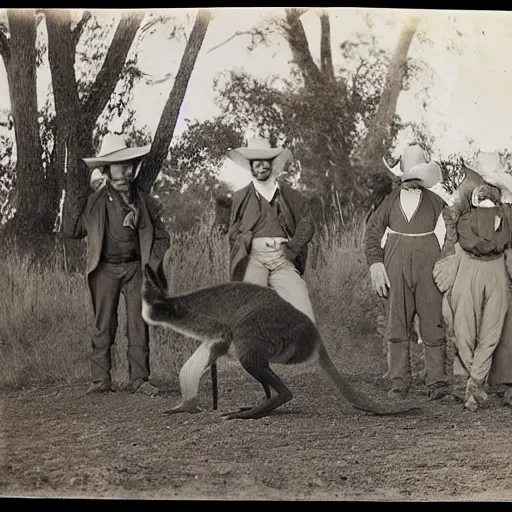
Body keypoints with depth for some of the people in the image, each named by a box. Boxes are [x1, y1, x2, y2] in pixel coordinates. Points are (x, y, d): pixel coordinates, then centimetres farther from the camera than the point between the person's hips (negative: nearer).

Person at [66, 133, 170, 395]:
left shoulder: (144, 201, 7)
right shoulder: (96, 201, 1)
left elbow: (161, 236, 16)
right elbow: (75, 231, 1)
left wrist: (151, 262, 4)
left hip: (135, 268, 1)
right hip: (105, 268, -1)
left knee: (138, 325, -1)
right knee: (103, 326, 0)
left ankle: (139, 378, 5)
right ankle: (100, 379, 5)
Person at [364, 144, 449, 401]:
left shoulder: (436, 202, 7)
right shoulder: (390, 201, 11)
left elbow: (447, 235, 6)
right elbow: (372, 232, 13)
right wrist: (376, 265, 1)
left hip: (428, 270, -1)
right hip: (396, 270, 1)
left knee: (433, 326, -4)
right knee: (396, 328, 1)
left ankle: (436, 382, 1)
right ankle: (399, 383, 6)